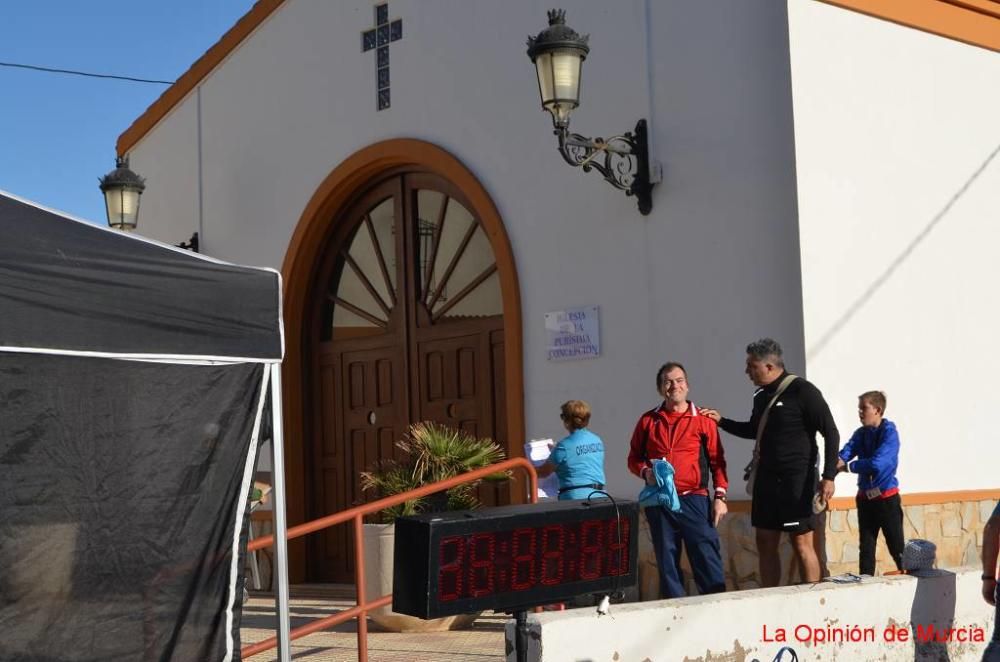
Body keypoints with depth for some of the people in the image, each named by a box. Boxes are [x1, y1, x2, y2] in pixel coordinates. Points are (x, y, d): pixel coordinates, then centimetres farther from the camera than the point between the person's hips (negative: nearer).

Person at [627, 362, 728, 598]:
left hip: (694, 499, -2)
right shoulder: (648, 421, 9)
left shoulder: (703, 420, 4)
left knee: (707, 559, -7)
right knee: (667, 563, 6)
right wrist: (645, 472, -6)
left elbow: (717, 461, 3)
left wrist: (720, 497, -4)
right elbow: (634, 458, 15)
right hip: (659, 502, 3)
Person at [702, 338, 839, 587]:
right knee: (765, 542, 8)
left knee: (801, 543, -6)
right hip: (766, 477, 7)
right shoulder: (761, 396, 10)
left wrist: (829, 476, -18)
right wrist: (721, 421, 15)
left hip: (797, 479, -7)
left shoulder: (802, 391, -11)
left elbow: (831, 433, -11)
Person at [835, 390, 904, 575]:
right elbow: (843, 455, -8)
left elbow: (877, 463, -26)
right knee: (866, 548, 13)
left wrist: (846, 466, -20)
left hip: (887, 498, -6)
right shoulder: (860, 434, 5)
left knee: (897, 548, 0)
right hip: (865, 498, 6)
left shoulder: (889, 431, -13)